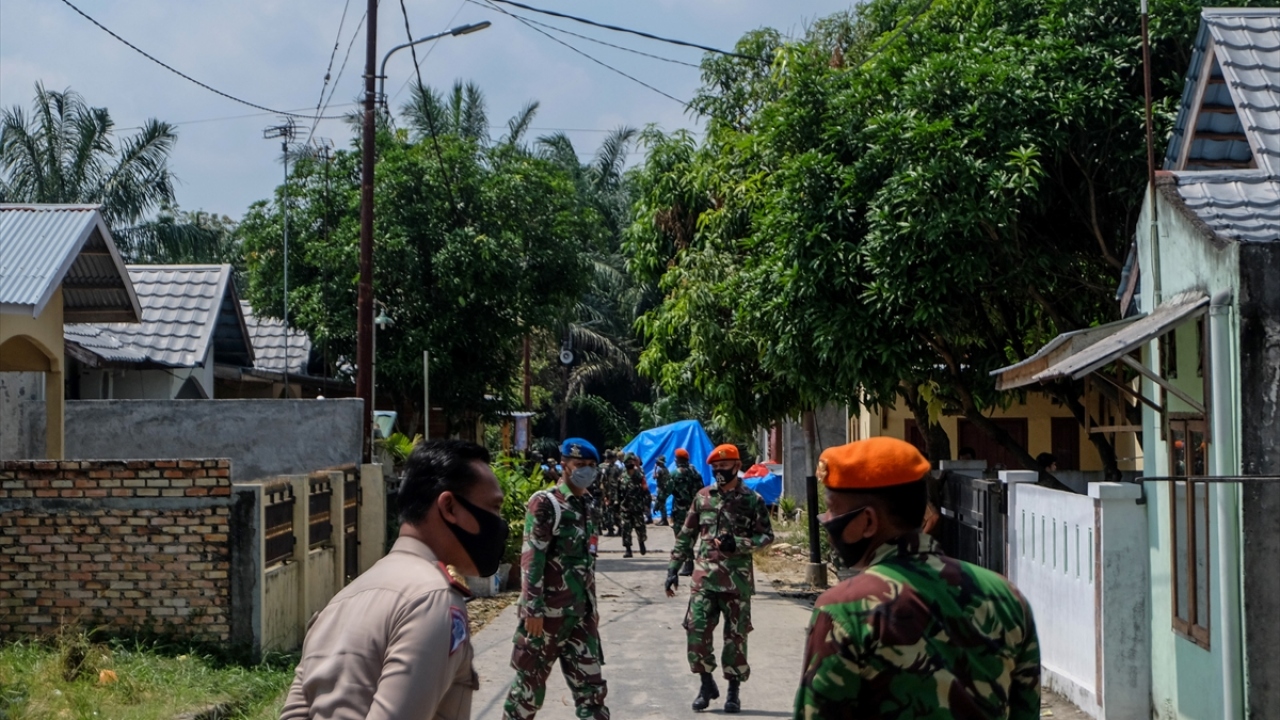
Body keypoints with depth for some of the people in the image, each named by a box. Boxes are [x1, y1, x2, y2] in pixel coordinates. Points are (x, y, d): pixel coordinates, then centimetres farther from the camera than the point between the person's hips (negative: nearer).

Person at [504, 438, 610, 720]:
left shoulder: (588, 506, 12)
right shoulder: (545, 504, -11)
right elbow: (531, 559, -15)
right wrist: (533, 608, -19)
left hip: (582, 611, 7)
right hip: (548, 610, -7)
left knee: (590, 684, 7)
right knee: (531, 681, 4)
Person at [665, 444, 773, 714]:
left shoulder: (752, 499, 0)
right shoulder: (703, 497, 8)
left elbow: (766, 536, -1)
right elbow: (686, 534, 12)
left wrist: (738, 544, -17)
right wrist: (673, 568, 7)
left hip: (737, 578, -2)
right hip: (705, 575, 2)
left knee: (736, 634, 5)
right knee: (697, 629, -4)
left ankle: (734, 689, 17)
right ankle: (706, 682, 14)